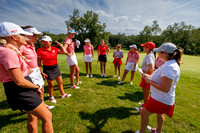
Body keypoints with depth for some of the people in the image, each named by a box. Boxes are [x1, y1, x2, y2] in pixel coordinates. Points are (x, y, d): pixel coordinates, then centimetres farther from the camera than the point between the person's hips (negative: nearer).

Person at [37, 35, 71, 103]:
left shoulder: (55, 49, 0)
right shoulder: (40, 50, -10)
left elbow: (64, 52, 1)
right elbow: (39, 63, -9)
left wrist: (60, 44, 0)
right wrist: (42, 72, -12)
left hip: (56, 67, 4)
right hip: (47, 69, -4)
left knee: (60, 82, 14)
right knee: (51, 84, 7)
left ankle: (63, 94, 34)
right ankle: (51, 97, 34)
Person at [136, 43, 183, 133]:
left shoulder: (168, 67, -30)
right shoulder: (172, 63, 3)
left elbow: (165, 89, -32)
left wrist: (150, 81, -22)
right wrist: (150, 77, 6)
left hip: (160, 100, -10)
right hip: (162, 98, 10)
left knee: (143, 114, 8)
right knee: (159, 114, 31)